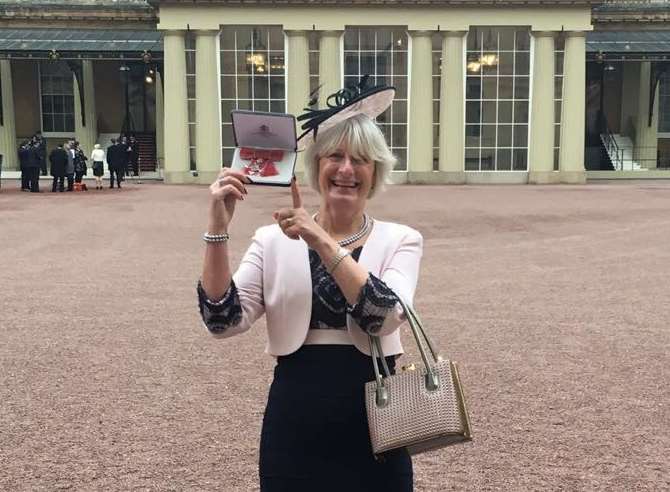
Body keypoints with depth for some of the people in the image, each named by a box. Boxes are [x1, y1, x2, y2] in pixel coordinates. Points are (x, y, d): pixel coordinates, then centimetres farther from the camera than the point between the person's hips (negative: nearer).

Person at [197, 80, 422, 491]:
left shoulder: (400, 240, -1)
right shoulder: (274, 239, 0)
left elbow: (387, 316, -19)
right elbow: (224, 321, -10)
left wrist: (322, 242, -24)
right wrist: (218, 230, -20)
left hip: (372, 427, 0)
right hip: (294, 426, 0)